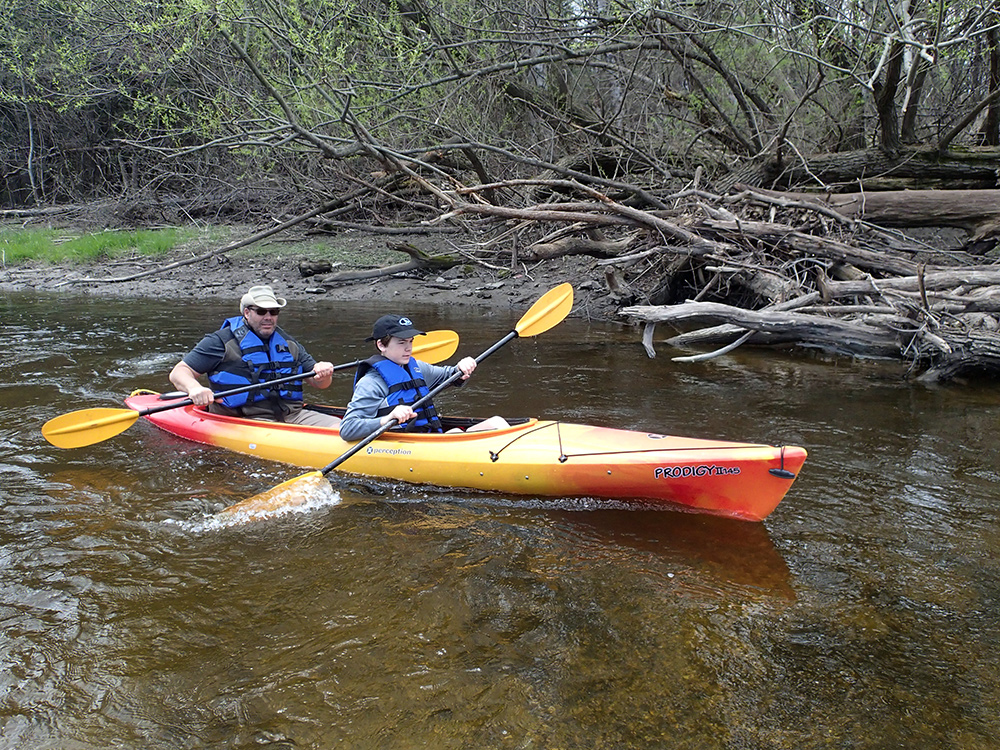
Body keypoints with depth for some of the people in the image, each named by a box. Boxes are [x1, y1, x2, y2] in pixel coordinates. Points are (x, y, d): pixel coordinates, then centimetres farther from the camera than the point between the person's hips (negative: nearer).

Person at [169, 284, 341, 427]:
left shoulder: (289, 344, 22)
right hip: (247, 420, -5)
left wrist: (324, 374, -4)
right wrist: (194, 388, -22)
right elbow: (179, 372, 3)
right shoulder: (222, 341, 6)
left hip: (292, 413, 5)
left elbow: (319, 382, 22)